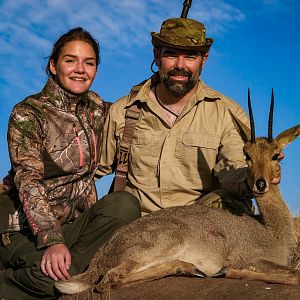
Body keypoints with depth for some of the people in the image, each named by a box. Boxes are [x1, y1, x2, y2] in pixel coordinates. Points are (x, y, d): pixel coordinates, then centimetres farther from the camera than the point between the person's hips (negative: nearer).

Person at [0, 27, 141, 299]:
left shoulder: (96, 107, 7)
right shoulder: (27, 114, -10)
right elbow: (28, 183, -20)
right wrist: (51, 241, -33)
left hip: (77, 220, 6)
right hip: (26, 228, -6)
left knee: (125, 204, -24)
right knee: (57, 276, -35)